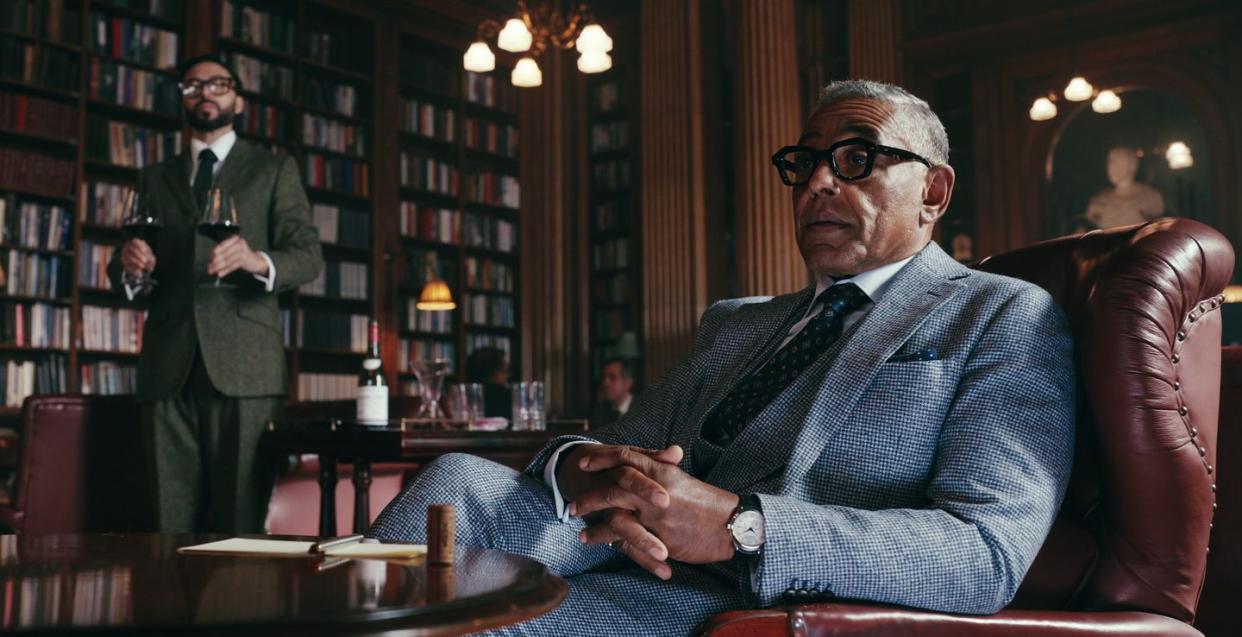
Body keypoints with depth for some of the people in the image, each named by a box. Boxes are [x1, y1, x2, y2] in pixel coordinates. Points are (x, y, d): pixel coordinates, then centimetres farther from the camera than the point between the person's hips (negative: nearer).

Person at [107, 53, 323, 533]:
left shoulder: (274, 170, 13)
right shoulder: (154, 180, 22)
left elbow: (309, 256, 1)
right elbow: (121, 276, 18)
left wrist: (259, 260, -20)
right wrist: (128, 266, -6)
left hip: (244, 367, -3)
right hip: (168, 368, 3)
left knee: (242, 522, -7)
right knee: (172, 524, 1)